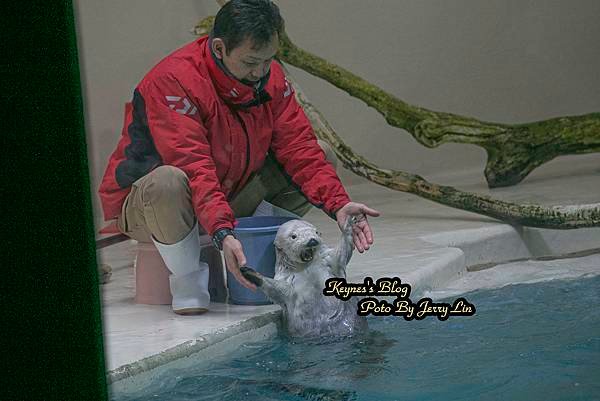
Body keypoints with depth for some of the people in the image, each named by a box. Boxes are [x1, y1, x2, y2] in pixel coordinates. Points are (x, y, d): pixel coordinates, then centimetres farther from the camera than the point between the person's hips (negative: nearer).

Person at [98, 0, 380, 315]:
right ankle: (187, 278, -17)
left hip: (227, 200, 7)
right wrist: (223, 234, -47)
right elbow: (193, 170, -36)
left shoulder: (269, 76, -6)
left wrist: (338, 205, -23)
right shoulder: (173, 81, -28)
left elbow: (299, 148, -8)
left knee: (320, 152, -1)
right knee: (168, 183, -43)